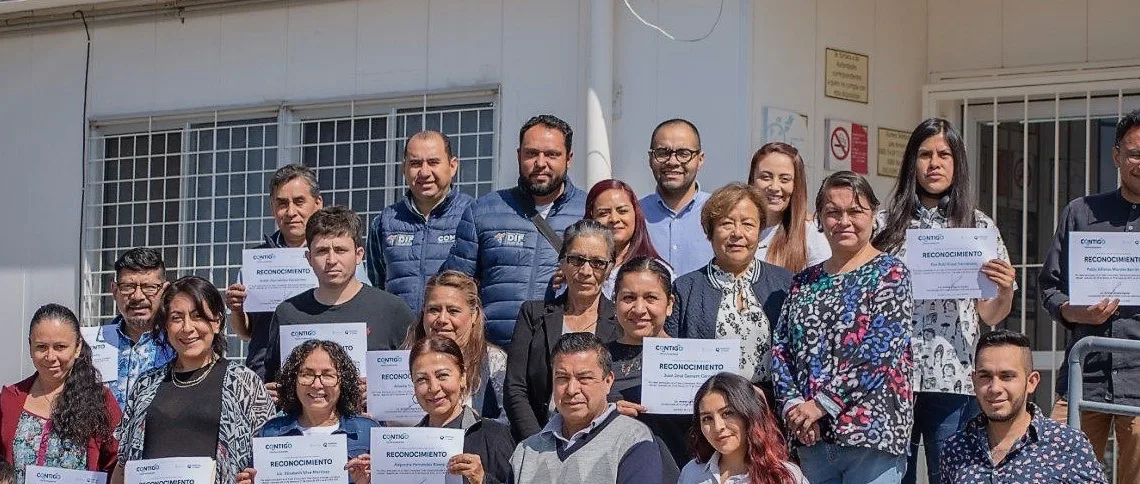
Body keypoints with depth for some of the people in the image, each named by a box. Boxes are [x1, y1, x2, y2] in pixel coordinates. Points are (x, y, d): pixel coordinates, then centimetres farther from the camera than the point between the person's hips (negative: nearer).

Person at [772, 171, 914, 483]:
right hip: (810, 436, 5)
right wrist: (792, 404, -8)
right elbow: (780, 349, 10)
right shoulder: (805, 281, 15)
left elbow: (880, 350, -13)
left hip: (871, 432, -5)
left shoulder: (889, 274, -1)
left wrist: (821, 404, -16)